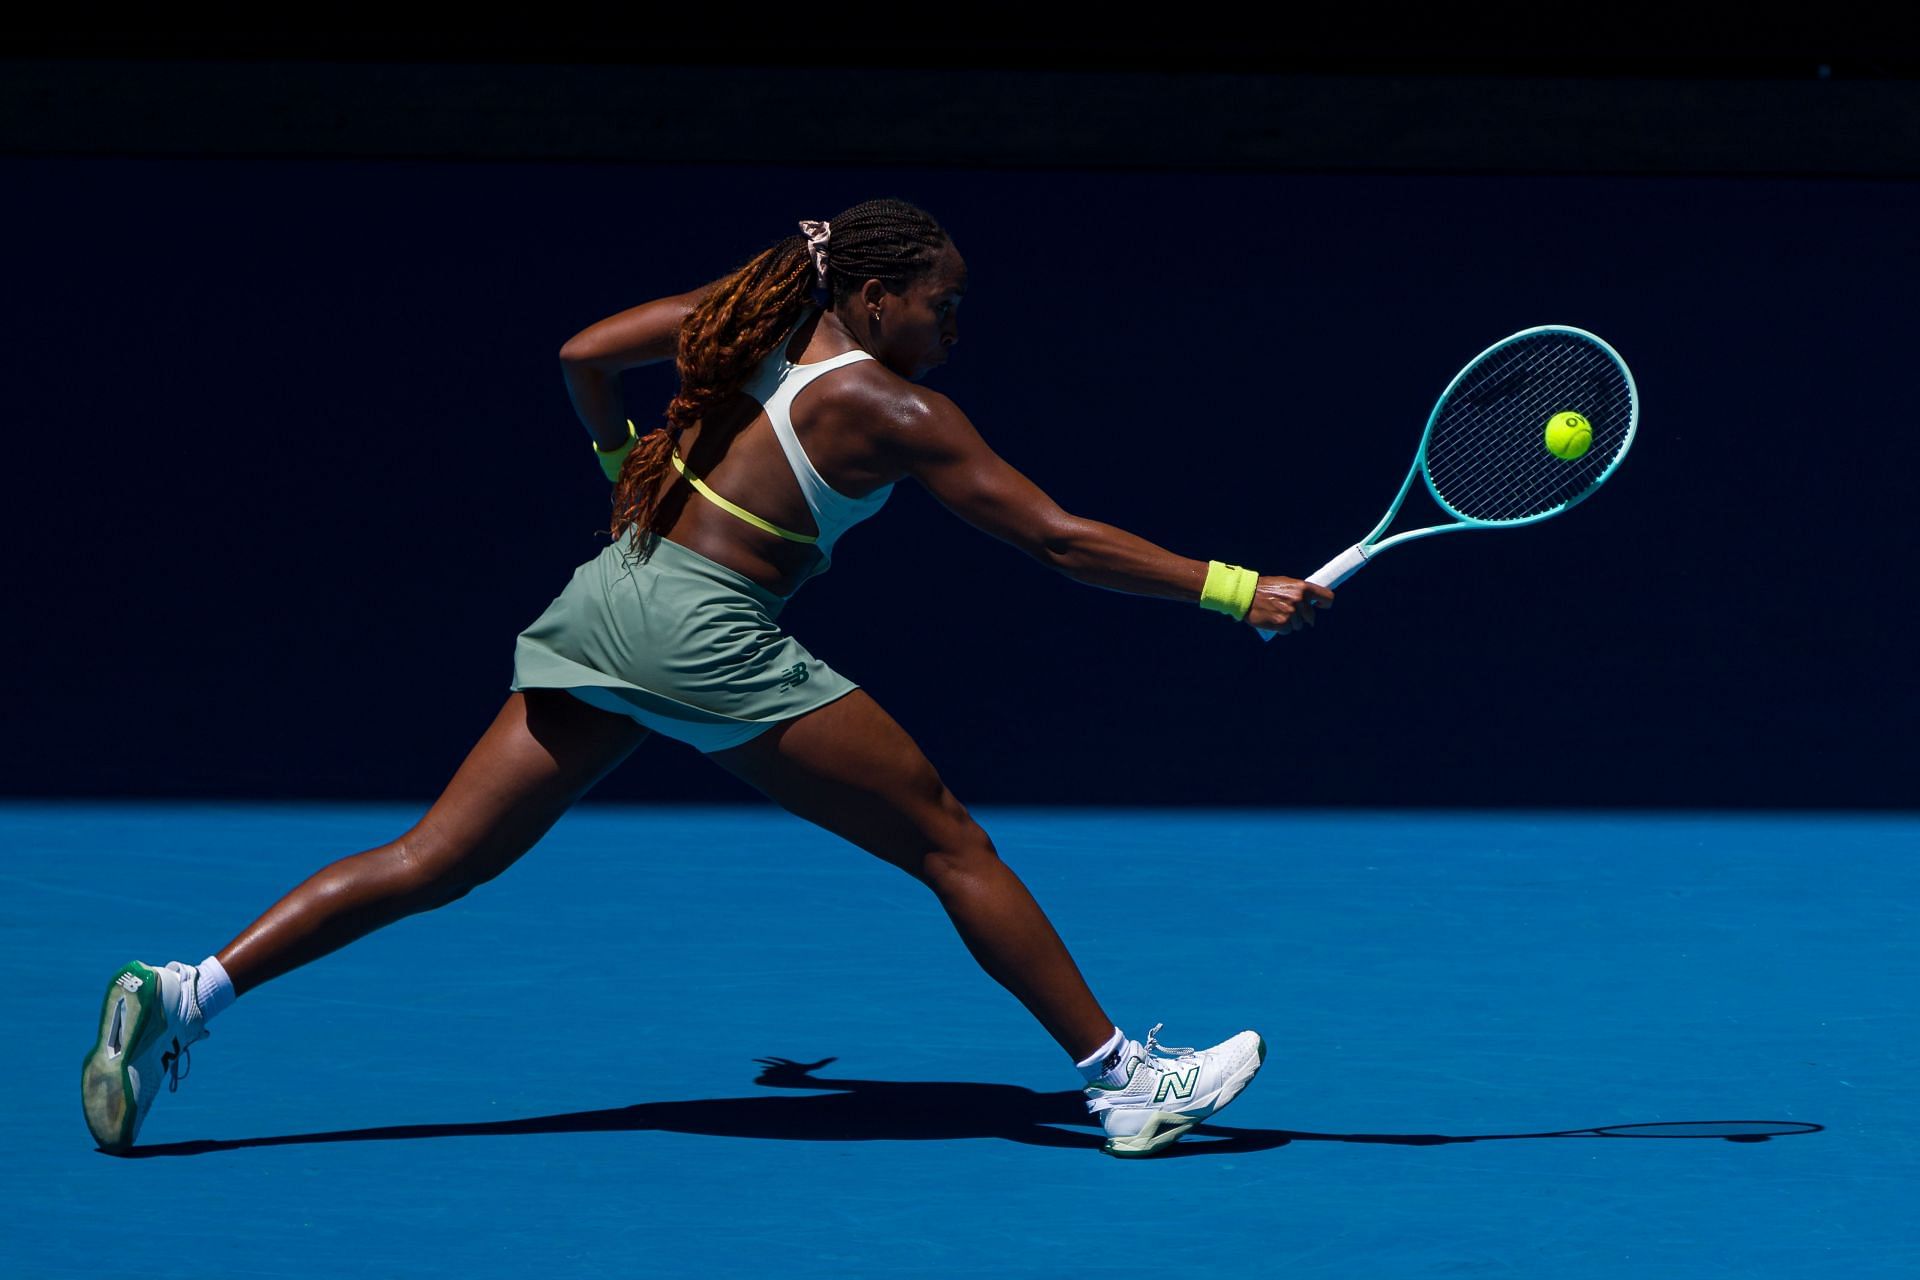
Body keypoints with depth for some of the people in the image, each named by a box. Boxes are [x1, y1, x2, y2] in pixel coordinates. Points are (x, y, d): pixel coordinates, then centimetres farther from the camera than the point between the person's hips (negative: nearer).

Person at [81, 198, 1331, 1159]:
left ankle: (187, 991, -4)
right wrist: (1235, 590, -5)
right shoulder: (894, 413, -8)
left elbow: (582, 357, 17)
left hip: (610, 595, 7)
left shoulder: (754, 313, 10)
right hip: (709, 637, -7)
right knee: (950, 843, 4)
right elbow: (1063, 540, -8)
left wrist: (627, 463, 35)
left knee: (437, 860, 6)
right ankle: (1127, 1079, 7)